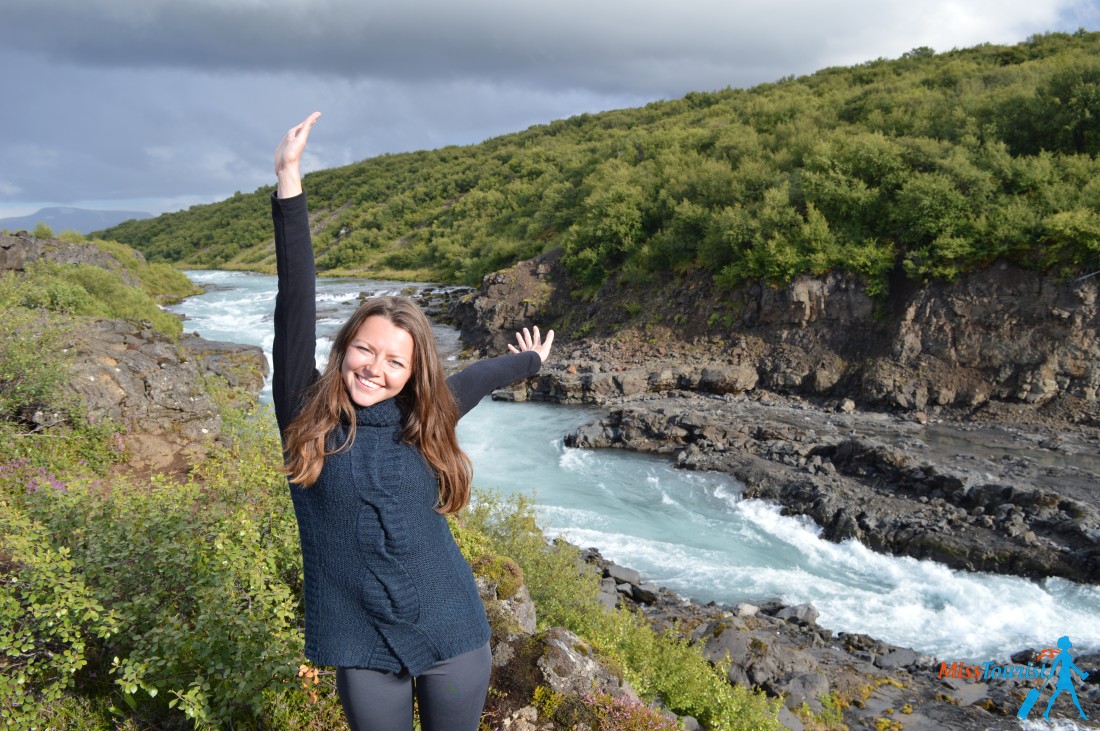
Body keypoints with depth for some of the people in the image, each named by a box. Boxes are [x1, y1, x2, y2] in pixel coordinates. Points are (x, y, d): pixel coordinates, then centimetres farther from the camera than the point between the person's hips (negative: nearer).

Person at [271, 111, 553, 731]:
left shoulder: (423, 420, -1)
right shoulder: (306, 416, -7)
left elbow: (477, 377, 18)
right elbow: (296, 306, -15)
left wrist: (533, 361, 37)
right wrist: (289, 183, -20)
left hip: (452, 636, 2)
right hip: (364, 647, -1)